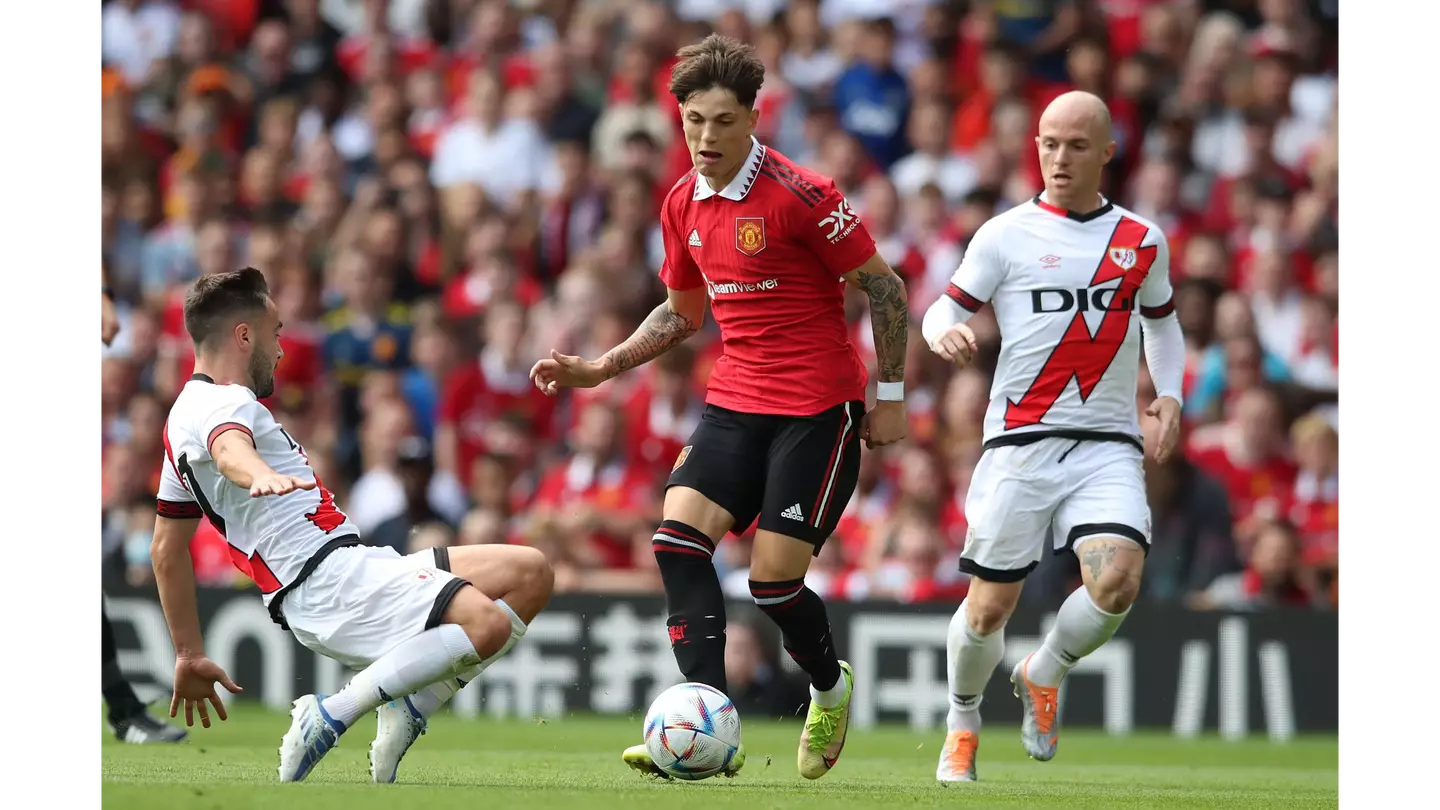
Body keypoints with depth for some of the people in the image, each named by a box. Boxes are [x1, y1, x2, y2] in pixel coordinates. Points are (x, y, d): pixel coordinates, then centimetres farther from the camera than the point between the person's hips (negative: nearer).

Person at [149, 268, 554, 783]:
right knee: (488, 624, -30)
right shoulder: (222, 401, -5)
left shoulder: (186, 416, 27)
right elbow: (229, 449, -32)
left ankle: (409, 708, -3)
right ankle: (331, 717, -21)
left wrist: (190, 656, 33)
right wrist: (263, 476, -55)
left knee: (530, 574, 9)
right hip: (328, 580, -10)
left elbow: (167, 549, 31)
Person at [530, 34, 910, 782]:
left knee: (773, 580, -9)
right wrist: (598, 370, 14)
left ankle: (832, 690, 24)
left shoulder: (801, 196, -15)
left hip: (817, 410, -6)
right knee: (677, 540, -15)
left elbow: (884, 288, -8)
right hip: (735, 403, 6)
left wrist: (890, 397, -7)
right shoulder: (683, 205, 7)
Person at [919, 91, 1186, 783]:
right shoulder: (1006, 235, 1)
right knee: (990, 606, 0)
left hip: (1108, 445, 1)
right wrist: (944, 333, -22)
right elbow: (945, 308, 2)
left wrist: (1168, 395, 10)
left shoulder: (1142, 241, 10)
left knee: (1117, 581, -22)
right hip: (1021, 441, -1)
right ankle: (962, 722, 30)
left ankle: (1044, 676, 9)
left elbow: (1161, 320, 26)